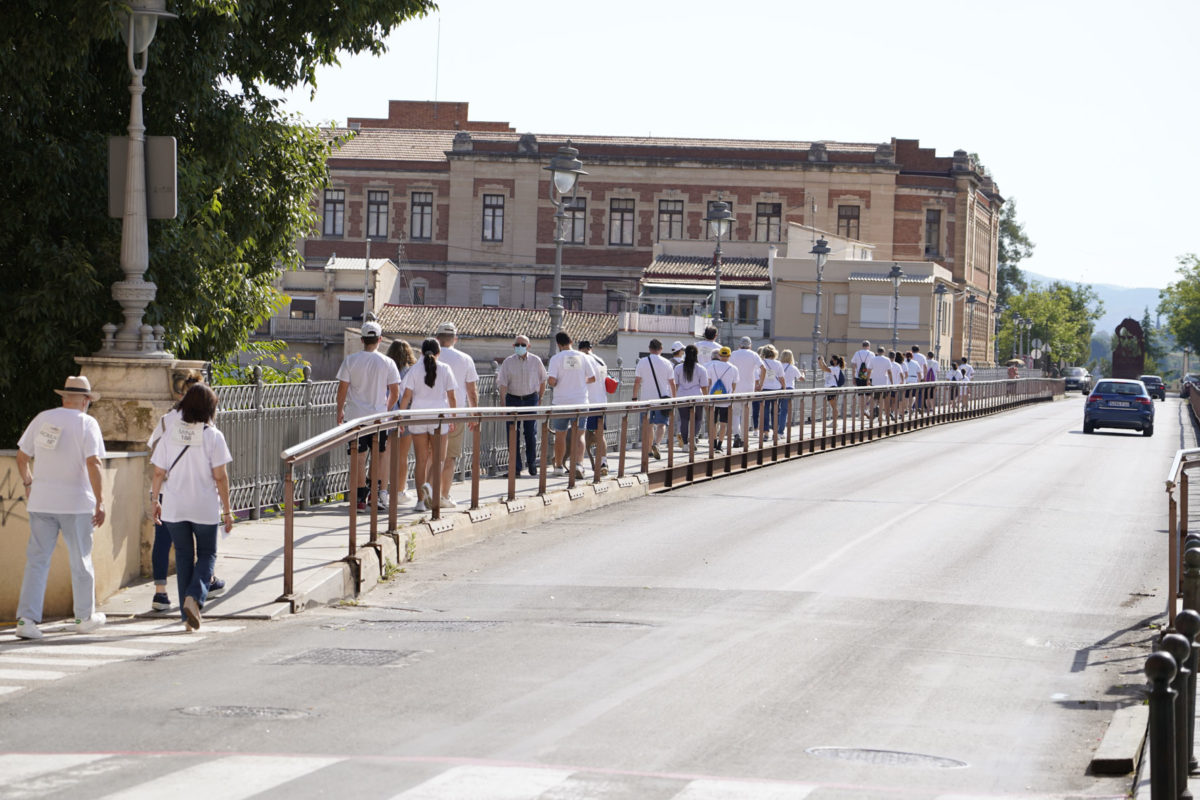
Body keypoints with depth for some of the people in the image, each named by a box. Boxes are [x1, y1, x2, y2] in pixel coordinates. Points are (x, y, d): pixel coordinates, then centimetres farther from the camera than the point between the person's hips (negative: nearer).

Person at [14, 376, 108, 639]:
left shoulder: (42, 419, 6)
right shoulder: (87, 423, -6)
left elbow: (22, 457, 12)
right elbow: (93, 464, -15)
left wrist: (28, 483, 29)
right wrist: (100, 502, -12)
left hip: (41, 501, 3)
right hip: (76, 502, -3)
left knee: (37, 560, 3)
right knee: (80, 560, 10)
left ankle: (27, 618, -7)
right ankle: (85, 617, 22)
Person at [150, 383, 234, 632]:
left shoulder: (171, 434, 1)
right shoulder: (213, 436, -8)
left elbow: (159, 473, 3)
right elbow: (220, 476, -9)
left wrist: (156, 501, 15)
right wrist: (227, 510, -2)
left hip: (174, 508, 3)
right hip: (205, 507, -3)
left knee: (184, 555, 12)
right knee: (207, 554, 12)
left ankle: (188, 615, 11)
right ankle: (194, 597, -14)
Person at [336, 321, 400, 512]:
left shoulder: (351, 360, -4)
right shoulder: (387, 362, -2)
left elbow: (342, 388, -3)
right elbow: (395, 392, 1)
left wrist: (340, 410, 11)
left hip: (355, 415, 0)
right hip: (379, 415, 0)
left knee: (359, 457, 3)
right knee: (380, 455, 12)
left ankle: (361, 498, 2)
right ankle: (380, 494, 6)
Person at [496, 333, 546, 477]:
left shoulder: (536, 361, 2)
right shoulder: (508, 362, -1)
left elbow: (542, 381, 13)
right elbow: (503, 384, -5)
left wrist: (540, 399, 12)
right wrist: (503, 404, -12)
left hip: (530, 399, 0)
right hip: (513, 399, 0)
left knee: (531, 433, 0)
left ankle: (532, 463, 17)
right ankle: (515, 467, 3)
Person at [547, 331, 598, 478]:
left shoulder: (556, 358, -7)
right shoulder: (583, 357, 1)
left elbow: (551, 380, -15)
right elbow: (592, 378, 6)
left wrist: (553, 384, 7)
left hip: (561, 401, -1)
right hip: (580, 402, 1)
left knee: (560, 435, 12)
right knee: (578, 435, 0)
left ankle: (559, 466, 21)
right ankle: (578, 465, -19)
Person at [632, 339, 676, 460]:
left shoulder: (642, 362, -1)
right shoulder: (667, 363, 0)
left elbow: (637, 381, -2)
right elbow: (672, 383, 3)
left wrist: (635, 398, 4)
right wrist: (673, 399, 12)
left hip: (646, 397, 1)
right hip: (662, 398, -1)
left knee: (649, 424, 12)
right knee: (661, 423, 0)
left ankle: (649, 449, 19)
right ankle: (656, 443, -23)